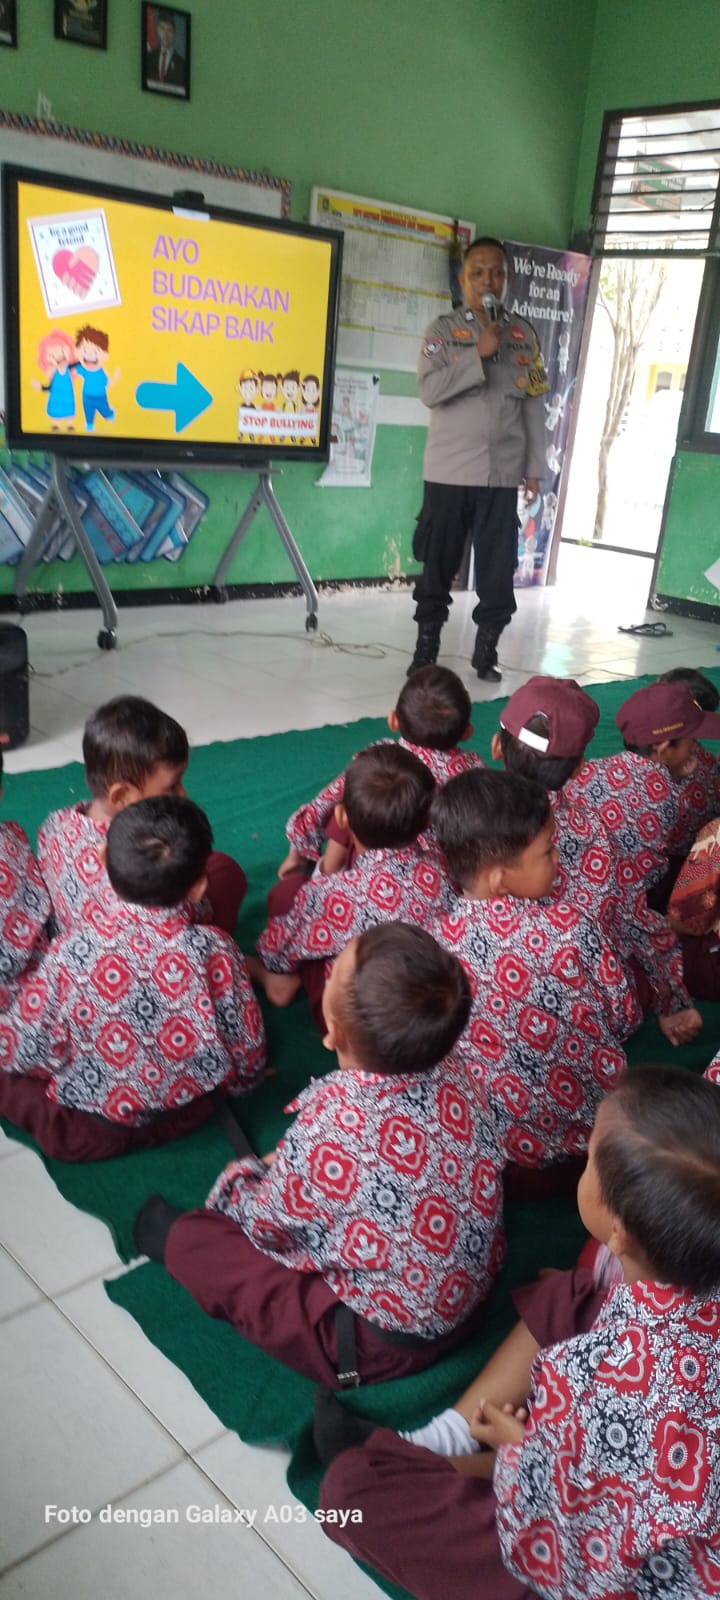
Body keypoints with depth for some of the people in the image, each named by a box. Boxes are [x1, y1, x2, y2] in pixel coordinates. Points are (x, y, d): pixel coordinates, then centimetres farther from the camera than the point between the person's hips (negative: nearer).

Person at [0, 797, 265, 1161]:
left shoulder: (74, 950, -25)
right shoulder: (214, 950, -22)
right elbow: (244, 1045, -10)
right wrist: (241, 1080, 13)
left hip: (90, 1131, -1)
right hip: (188, 1111, 1)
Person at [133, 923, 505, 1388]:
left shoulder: (329, 1131, -32)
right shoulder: (450, 1091, -15)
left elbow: (267, 1222, -11)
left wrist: (240, 1178, 9)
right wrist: (290, 1165, 10)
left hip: (377, 1345, -6)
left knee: (197, 1238, 6)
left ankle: (172, 1240, 36)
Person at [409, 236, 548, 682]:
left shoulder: (524, 334, 9)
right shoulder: (444, 329, 2)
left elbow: (535, 405, 9)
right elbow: (429, 390, -12)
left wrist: (534, 467, 5)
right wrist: (479, 353, -17)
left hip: (503, 473, 2)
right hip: (450, 471, -2)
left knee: (499, 569, 2)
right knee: (438, 566, 4)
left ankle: (486, 652, 14)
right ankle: (426, 651, 14)